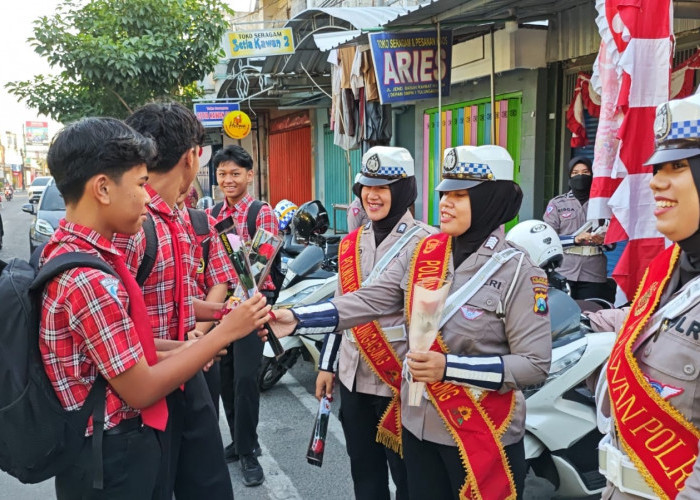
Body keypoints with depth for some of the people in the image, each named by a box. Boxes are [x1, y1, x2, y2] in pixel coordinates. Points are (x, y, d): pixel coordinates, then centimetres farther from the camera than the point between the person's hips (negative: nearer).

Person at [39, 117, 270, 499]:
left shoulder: (61, 252, 3)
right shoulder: (89, 279, -27)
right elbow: (140, 390, -21)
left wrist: (173, 355, 1)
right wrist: (226, 332, -16)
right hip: (112, 458, -9)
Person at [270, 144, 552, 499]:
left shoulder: (516, 271, -14)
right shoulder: (422, 253, 0)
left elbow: (535, 363, -17)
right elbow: (368, 301, -6)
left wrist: (449, 367, -26)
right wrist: (298, 319, -19)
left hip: (482, 437, -4)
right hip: (419, 426, 5)